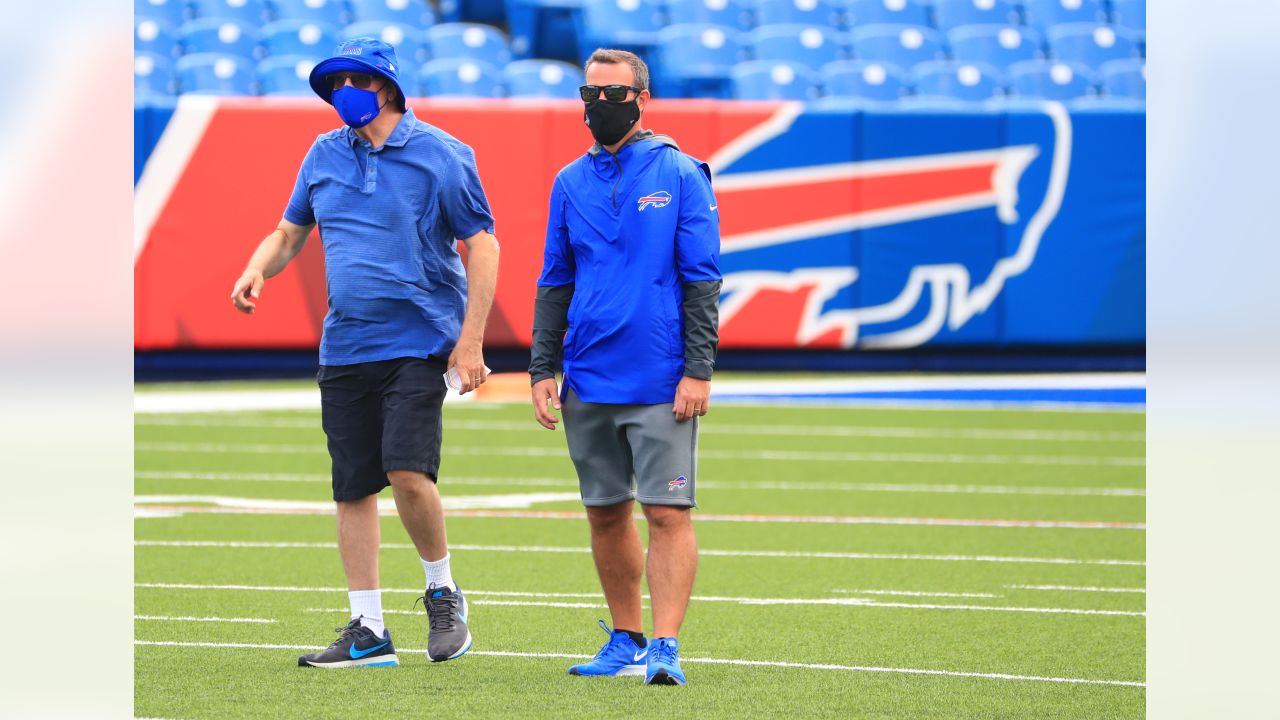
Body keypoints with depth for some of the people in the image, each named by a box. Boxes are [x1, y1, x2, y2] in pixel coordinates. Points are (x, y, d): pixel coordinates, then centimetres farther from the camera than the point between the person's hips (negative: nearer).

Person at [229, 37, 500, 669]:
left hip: (417, 345, -5)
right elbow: (290, 232, 21)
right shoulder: (324, 156, 10)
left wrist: (470, 341, -11)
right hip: (344, 349, 5)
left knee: (408, 473, -19)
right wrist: (258, 269, -2)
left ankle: (443, 592, 5)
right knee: (351, 490, 5)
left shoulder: (439, 155, -5)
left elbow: (481, 246, -4)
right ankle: (368, 631, 12)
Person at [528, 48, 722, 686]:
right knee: (606, 513, 10)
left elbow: (701, 280, -4)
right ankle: (625, 641, 20)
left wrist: (698, 370, -11)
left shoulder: (680, 174, -2)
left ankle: (664, 647, -10)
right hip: (588, 383, 5)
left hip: (660, 385, -5)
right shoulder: (571, 183, 11)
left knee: (667, 513, -9)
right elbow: (554, 285, 15)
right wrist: (543, 370, 7)